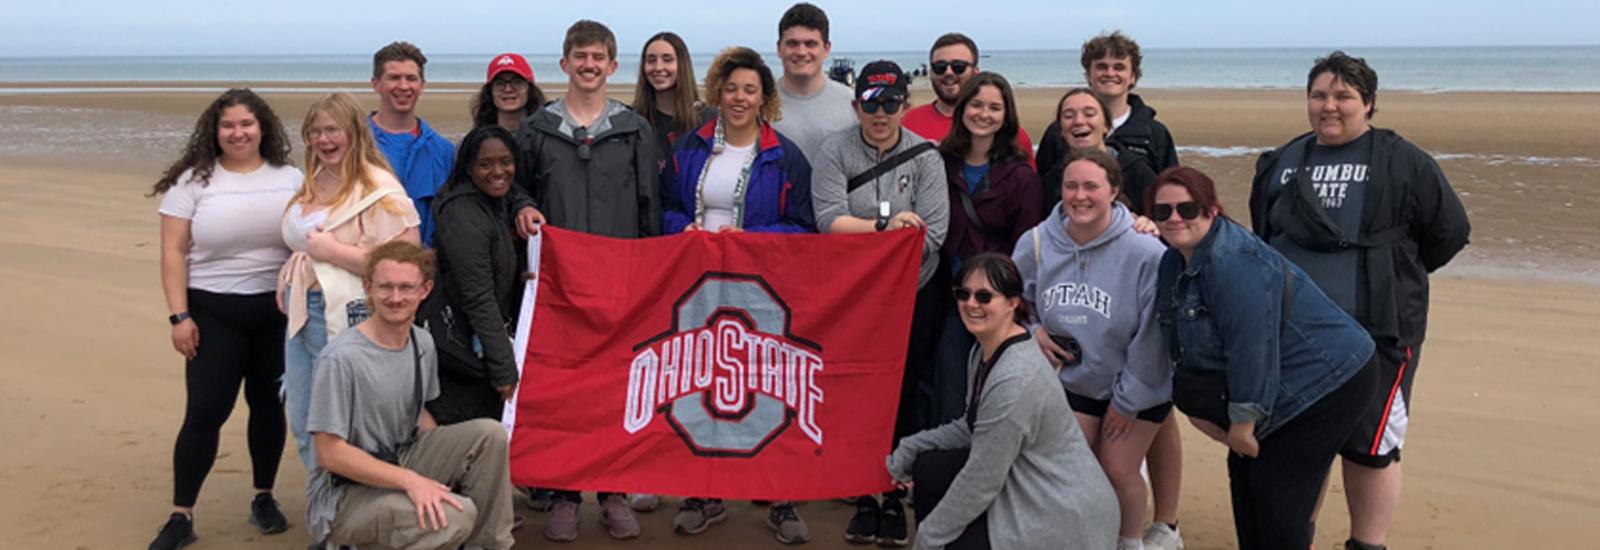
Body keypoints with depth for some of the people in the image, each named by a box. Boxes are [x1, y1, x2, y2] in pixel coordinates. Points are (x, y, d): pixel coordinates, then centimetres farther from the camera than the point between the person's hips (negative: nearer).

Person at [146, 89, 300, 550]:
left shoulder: (291, 179, 5)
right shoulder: (194, 181, -1)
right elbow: (173, 253, -4)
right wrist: (179, 315, -11)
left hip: (280, 310, 2)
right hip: (214, 313, -2)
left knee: (268, 405, 10)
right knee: (205, 412, -5)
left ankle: (264, 499, 26)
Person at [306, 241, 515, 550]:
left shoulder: (423, 344, 3)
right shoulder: (341, 358, -21)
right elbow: (331, 454, -21)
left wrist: (454, 459, -2)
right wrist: (410, 480, -25)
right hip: (345, 496, -7)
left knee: (490, 433, -13)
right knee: (457, 514, -29)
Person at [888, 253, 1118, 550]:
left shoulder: (1014, 381, -28)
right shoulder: (984, 352, 1)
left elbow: (981, 482, -22)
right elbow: (971, 428, 15)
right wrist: (908, 449, 4)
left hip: (1064, 516, -9)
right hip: (1022, 487, 9)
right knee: (927, 468, 6)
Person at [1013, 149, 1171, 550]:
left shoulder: (1145, 251, -27)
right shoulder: (1037, 243, -14)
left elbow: (1152, 335, -20)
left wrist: (1128, 400, -13)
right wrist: (1031, 331, -12)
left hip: (1139, 386, -3)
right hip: (1073, 378, 3)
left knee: (1118, 471, 3)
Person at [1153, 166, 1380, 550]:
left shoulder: (1233, 262, -28)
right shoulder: (1174, 263, 3)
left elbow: (1252, 347, -29)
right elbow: (1188, 344, 12)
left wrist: (1243, 421, -21)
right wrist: (1198, 407, 6)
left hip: (1328, 383, -10)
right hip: (1283, 388, 10)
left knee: (1276, 492, -8)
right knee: (1244, 474, 13)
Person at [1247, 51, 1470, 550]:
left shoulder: (1403, 162, -4)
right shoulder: (1282, 163, 11)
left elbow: (1450, 232, 2)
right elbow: (1260, 236, 23)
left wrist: (1392, 274, 8)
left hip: (1375, 334, -4)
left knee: (1369, 446, 3)